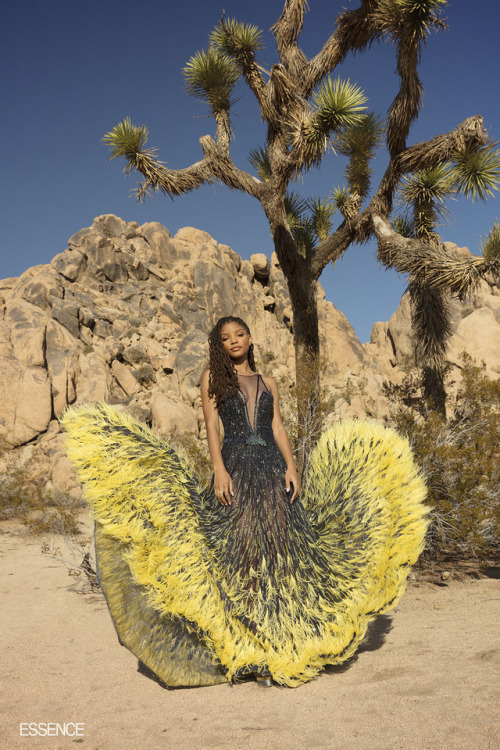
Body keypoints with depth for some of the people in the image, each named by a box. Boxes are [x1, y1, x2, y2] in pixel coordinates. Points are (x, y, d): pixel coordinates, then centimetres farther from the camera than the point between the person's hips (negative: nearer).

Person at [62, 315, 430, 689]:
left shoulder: (267, 382, 20)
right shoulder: (213, 377, 12)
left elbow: (278, 428, 11)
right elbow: (212, 426, 2)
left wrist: (291, 467, -3)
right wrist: (220, 470, -11)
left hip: (272, 468, 3)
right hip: (235, 466, -2)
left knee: (275, 550, -2)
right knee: (237, 550, -7)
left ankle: (272, 648, 5)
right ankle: (239, 651, 1)